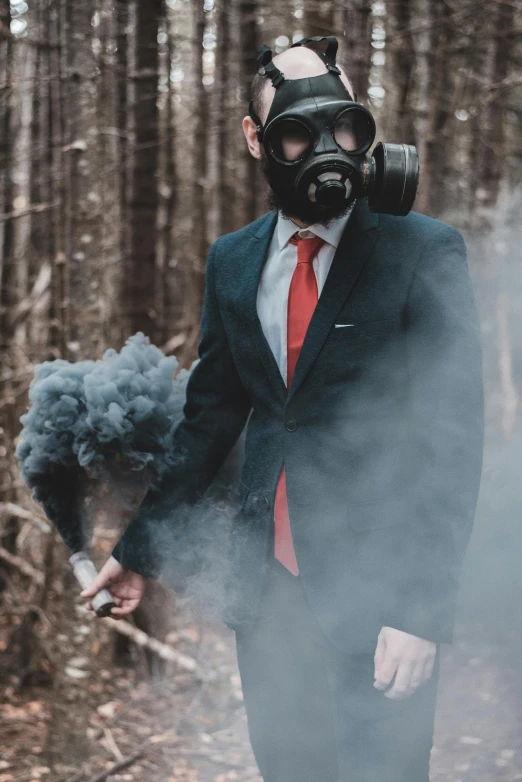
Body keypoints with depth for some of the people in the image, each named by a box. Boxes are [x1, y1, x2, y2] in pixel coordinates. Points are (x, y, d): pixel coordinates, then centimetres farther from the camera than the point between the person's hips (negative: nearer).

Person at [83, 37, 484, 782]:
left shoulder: (424, 251, -8)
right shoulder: (231, 261, 7)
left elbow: (454, 437, -11)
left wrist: (424, 609, -17)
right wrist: (141, 546, 12)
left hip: (381, 583, -4)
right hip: (268, 582, 5)